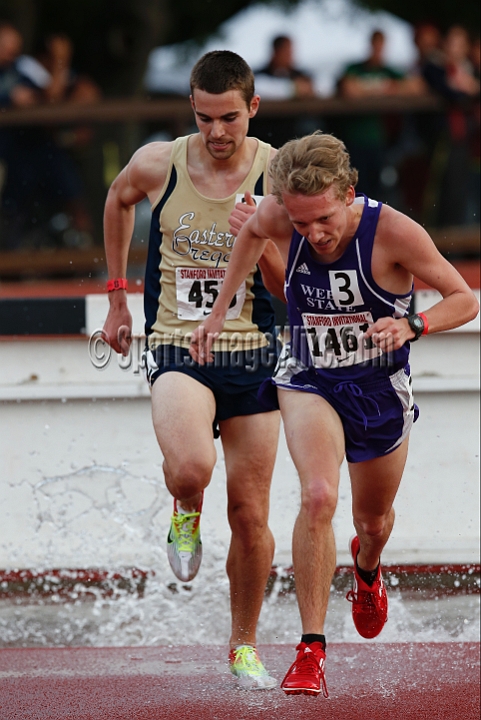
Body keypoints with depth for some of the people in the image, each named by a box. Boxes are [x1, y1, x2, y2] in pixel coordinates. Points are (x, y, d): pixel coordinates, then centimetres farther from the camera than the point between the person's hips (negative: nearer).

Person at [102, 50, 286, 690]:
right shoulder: (159, 164, -3)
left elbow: (289, 288, -3)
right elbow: (119, 200, 21)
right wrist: (116, 294, 23)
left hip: (252, 351, 1)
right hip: (177, 348, -1)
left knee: (250, 515, 5)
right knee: (190, 467, -31)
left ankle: (244, 644, 25)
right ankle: (185, 514, 6)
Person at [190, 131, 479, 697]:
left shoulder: (393, 232, -27)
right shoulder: (280, 216, -20)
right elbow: (252, 232, 7)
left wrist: (411, 325, -36)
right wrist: (217, 314, 6)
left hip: (380, 390, 0)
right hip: (309, 381, 0)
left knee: (373, 518, 20)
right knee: (317, 497, -26)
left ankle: (367, 567, 60)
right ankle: (311, 650, -21)